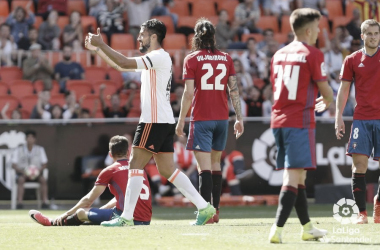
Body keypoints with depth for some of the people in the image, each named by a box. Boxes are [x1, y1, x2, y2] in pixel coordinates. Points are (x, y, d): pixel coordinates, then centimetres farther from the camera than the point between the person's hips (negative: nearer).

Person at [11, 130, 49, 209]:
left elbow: (44, 164, 7)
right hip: (22, 173, -2)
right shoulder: (19, 150, 0)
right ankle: (19, 203, -43)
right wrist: (22, 171, -21)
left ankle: (45, 202, -34)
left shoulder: (40, 149, 5)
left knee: (43, 179, -32)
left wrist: (39, 170, -16)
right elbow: (14, 165, -3)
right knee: (21, 180, -37)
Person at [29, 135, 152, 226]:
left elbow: (88, 200, 10)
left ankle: (53, 223, 36)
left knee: (81, 213, 13)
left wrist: (66, 214, 22)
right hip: (146, 220, 7)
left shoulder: (109, 171, 0)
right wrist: (100, 210, 37)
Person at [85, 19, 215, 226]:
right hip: (163, 122, 10)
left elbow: (125, 63, -21)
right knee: (167, 170, 9)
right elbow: (121, 65, 26)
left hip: (155, 121, -10)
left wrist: (101, 44, -14)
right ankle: (204, 207, 8)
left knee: (135, 164, -9)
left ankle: (126, 217, -11)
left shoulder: (159, 57, -11)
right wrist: (97, 49, 20)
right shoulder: (151, 59, 19)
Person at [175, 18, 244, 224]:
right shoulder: (226, 59, 7)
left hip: (201, 118, -4)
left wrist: (181, 120, -2)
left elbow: (189, 93, -8)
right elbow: (234, 90, 5)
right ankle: (215, 211, 17)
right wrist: (239, 118, 10)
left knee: (204, 166, -9)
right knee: (215, 164, 16)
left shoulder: (191, 60, -3)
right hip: (222, 118, 4)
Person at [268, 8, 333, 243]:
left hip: (278, 120, 7)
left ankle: (307, 227, 23)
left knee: (298, 176, 15)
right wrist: (325, 103, 20)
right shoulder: (313, 54, -7)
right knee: (294, 176, -10)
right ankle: (277, 229, -20)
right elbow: (326, 92, -4)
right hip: (300, 121, -7)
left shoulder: (279, 54, 14)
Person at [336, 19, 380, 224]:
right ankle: (361, 213, -5)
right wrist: (339, 117, 1)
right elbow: (343, 89, 9)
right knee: (359, 164, -8)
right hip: (361, 119, 0)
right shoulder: (352, 60, 7)